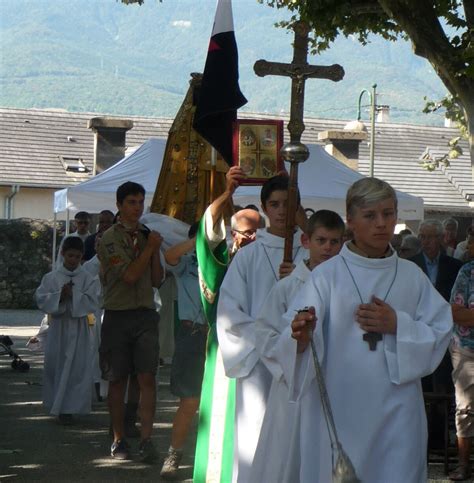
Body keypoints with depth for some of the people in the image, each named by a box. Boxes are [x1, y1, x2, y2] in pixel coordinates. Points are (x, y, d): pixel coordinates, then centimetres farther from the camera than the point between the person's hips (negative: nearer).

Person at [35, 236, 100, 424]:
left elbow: (92, 303, -10)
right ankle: (56, 405, 20)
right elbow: (41, 299, -4)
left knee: (77, 369, -3)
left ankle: (67, 408, 4)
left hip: (80, 329, -1)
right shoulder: (51, 278, 3)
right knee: (54, 366, 5)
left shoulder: (88, 279, 0)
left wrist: (73, 294, -20)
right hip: (58, 327, 1)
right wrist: (59, 296, -18)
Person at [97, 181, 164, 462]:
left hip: (146, 315, 3)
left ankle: (147, 440, -9)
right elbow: (129, 275, -14)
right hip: (118, 315, -3)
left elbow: (157, 280, 10)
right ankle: (119, 440, 16)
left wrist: (156, 250, -3)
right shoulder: (110, 238, -4)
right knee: (118, 381, 6)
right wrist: (150, 247, -8)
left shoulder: (147, 235, 11)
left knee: (147, 378, -7)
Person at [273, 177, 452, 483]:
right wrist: (302, 336, -31)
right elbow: (298, 333, -8)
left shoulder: (412, 276, 8)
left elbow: (441, 333, 7)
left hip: (396, 411, 2)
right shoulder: (327, 274, 0)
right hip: (339, 408, -2)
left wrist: (398, 325, -8)